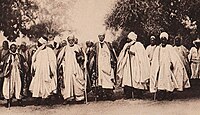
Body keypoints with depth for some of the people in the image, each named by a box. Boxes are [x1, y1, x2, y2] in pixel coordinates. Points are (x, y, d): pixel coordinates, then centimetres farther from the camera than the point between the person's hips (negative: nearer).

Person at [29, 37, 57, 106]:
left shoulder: (49, 51, -6)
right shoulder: (37, 51, 11)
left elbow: (52, 61, -9)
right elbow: (34, 61, 16)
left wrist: (51, 71, -14)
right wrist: (33, 70, 8)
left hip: (46, 71, -5)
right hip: (38, 72, 5)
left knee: (47, 86, -3)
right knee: (37, 85, 2)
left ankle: (48, 100, 4)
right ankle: (38, 101, 5)